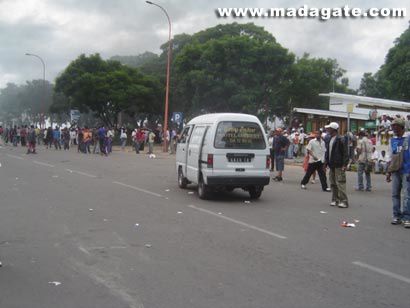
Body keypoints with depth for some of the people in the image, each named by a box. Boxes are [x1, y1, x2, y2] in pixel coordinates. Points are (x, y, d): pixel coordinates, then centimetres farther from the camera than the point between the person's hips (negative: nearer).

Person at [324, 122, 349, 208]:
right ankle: (335, 200, 20)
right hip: (332, 166, 9)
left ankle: (344, 201, -6)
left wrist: (344, 165, -17)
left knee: (340, 184, -9)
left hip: (339, 166, -8)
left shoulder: (341, 140, -10)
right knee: (333, 184, 12)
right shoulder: (329, 140, 15)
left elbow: (345, 153, -12)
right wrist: (326, 163, 18)